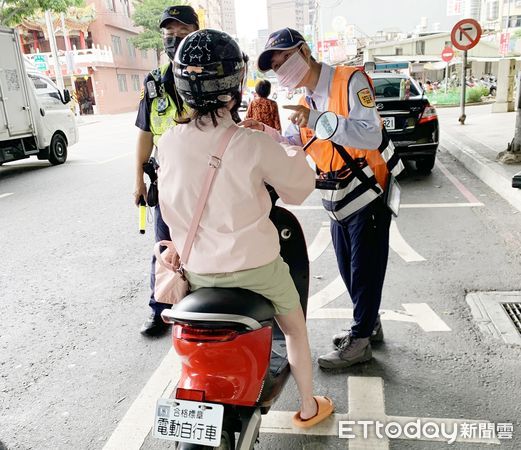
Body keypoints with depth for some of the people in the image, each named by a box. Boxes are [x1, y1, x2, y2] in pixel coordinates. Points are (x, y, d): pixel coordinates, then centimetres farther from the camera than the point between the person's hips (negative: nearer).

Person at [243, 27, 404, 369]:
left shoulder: (351, 81, -16)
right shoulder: (305, 100, 7)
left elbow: (371, 136, -30)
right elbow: (293, 141, 20)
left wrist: (317, 120, -37)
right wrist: (265, 132, 2)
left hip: (368, 194, -8)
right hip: (339, 200, 8)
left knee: (365, 269, 0)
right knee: (348, 269, 16)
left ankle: (360, 341, 13)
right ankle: (369, 324, 34)